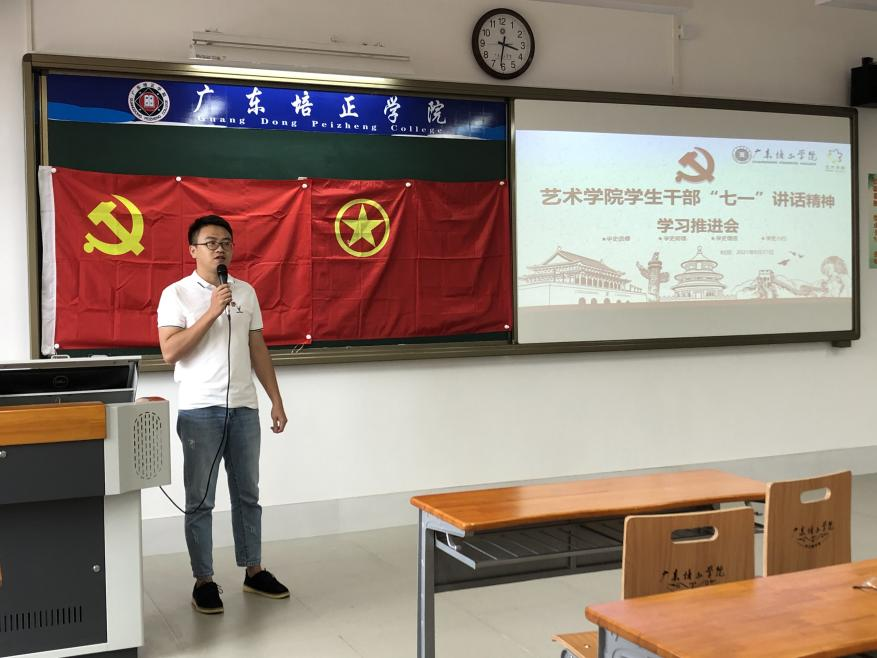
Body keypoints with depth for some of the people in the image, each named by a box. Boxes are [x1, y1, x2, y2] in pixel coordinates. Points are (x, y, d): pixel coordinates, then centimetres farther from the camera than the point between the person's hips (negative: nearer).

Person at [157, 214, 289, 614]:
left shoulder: (246, 292, 9)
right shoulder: (177, 294, -5)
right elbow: (170, 351, -14)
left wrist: (276, 399, 9)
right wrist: (211, 312, -20)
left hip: (244, 407, 5)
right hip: (200, 411, -4)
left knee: (247, 494, 13)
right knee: (200, 500, 4)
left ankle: (253, 570, 24)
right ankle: (204, 580, 13)